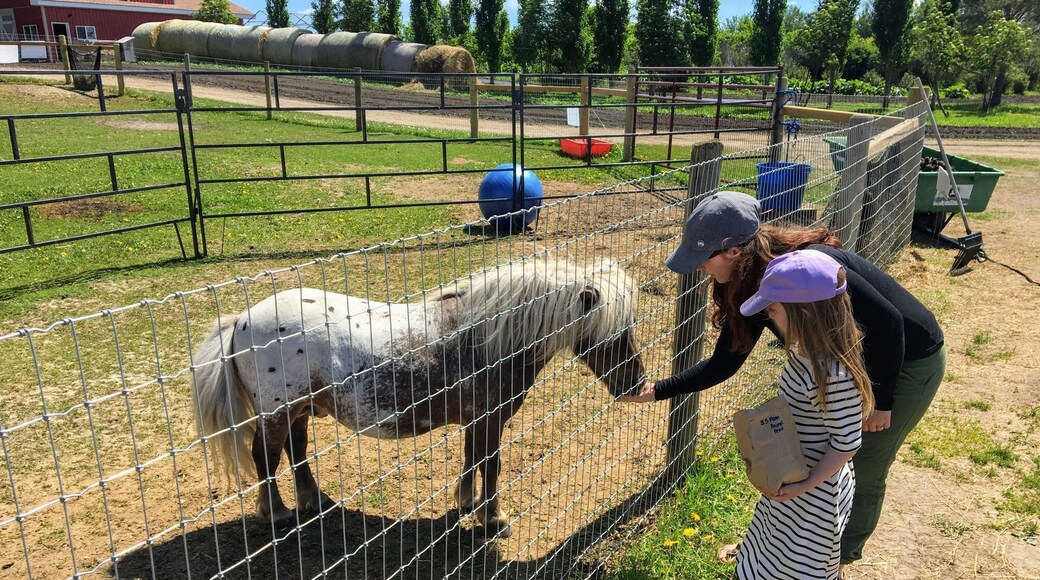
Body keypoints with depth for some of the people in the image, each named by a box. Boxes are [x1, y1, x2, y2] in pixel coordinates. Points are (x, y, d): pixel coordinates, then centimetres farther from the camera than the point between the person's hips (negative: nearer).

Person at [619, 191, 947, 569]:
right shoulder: (750, 289, -11)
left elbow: (888, 320, -30)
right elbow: (723, 364, -4)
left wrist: (880, 400, -21)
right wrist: (657, 391, -8)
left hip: (908, 361, -7)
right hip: (854, 358, 7)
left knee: (862, 472, 6)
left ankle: (840, 559, 29)